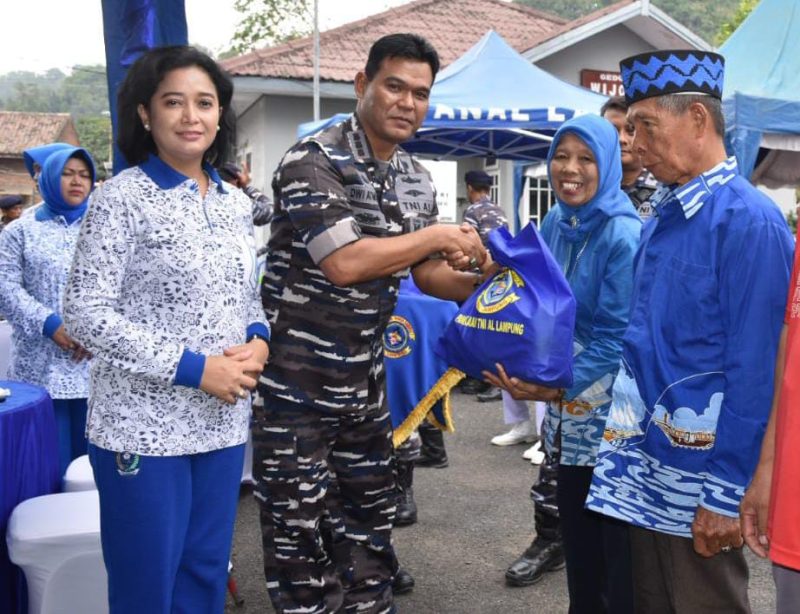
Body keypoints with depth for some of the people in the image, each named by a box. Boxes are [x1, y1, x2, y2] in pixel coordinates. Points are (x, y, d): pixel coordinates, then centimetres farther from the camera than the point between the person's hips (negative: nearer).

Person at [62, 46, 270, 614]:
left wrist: (258, 341, -6)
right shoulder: (122, 198, -11)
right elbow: (85, 314, -15)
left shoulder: (237, 203, 8)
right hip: (143, 427, -5)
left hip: (223, 423, 6)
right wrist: (192, 368, -18)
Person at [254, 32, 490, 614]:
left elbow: (427, 273, 13)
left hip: (364, 379, 7)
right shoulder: (314, 161, -17)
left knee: (370, 517, 17)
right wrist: (441, 235, -17)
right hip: (294, 380, -6)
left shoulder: (417, 179, 6)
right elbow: (344, 263, -28)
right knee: (297, 525, 5)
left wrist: (486, 285, -6)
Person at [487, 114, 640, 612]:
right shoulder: (555, 224, 4)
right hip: (568, 409, 7)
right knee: (576, 534, 19)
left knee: (617, 544, 5)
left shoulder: (624, 236, -18)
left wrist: (556, 387, -25)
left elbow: (618, 336, -19)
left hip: (612, 408, -7)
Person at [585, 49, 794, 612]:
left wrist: (727, 494, -18)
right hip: (645, 463, 7)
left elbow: (755, 370, -19)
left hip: (699, 474, -7)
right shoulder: (662, 216, 8)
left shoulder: (749, 220, -17)